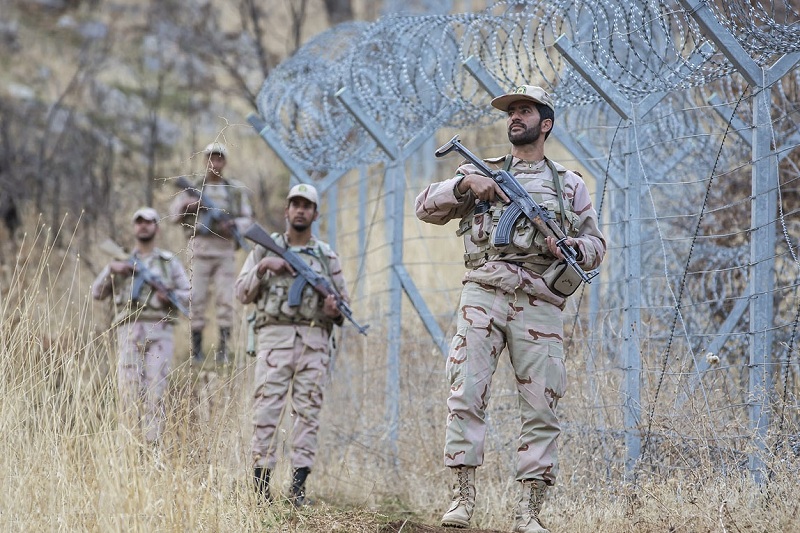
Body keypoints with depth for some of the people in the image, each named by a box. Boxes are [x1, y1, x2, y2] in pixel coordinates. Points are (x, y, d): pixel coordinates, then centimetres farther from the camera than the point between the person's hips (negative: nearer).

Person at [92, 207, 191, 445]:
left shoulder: (169, 262, 15)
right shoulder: (122, 261, 19)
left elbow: (188, 294, 11)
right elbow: (97, 293, 13)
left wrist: (170, 296, -9)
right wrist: (111, 270, -3)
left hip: (159, 332, -1)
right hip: (129, 330, 1)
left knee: (155, 390, -10)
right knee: (129, 389, -6)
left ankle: (152, 445, -13)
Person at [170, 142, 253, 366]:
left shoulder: (236, 190, 12)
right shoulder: (193, 188, 11)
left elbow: (247, 219, 11)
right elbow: (174, 214, 6)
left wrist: (233, 225, -9)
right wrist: (187, 206, -15)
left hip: (225, 249, 0)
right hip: (200, 247, 0)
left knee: (225, 299, -5)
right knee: (197, 298, -3)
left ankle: (223, 349, -4)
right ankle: (196, 349, 0)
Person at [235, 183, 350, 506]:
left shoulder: (326, 256, 15)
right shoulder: (266, 249, 12)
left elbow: (343, 302, 18)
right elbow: (243, 293, 8)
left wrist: (336, 309, -6)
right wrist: (262, 267, -8)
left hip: (314, 342, 2)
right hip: (275, 334, -2)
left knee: (308, 411, -3)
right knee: (267, 407, -9)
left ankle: (298, 485, -2)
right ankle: (260, 483, -7)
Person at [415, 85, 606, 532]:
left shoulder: (570, 184, 17)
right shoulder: (483, 171, 18)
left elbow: (596, 245, 15)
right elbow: (426, 207, 11)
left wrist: (571, 247, -7)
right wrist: (466, 184, -6)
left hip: (539, 305, 0)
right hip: (484, 295, 0)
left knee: (541, 407, -4)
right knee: (466, 394, -10)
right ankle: (463, 496, -7)